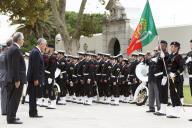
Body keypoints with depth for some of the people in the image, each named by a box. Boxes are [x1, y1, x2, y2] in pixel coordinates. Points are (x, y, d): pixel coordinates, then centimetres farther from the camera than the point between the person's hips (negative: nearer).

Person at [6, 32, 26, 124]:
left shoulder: (11, 48, 14)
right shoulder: (16, 50, -17)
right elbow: (15, 66, -22)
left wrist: (14, 78, 20)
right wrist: (17, 80, -21)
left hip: (11, 78, 10)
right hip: (17, 79, -10)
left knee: (11, 98, 15)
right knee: (15, 99, -7)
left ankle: (10, 116, 22)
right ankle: (11, 118, -6)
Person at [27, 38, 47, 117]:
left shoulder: (36, 51, 16)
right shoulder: (36, 52, -15)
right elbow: (35, 67, -20)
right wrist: (36, 79, -21)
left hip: (35, 78, 10)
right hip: (34, 78, -10)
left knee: (33, 96, 11)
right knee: (33, 96, -5)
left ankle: (33, 113, 16)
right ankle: (33, 113, -2)